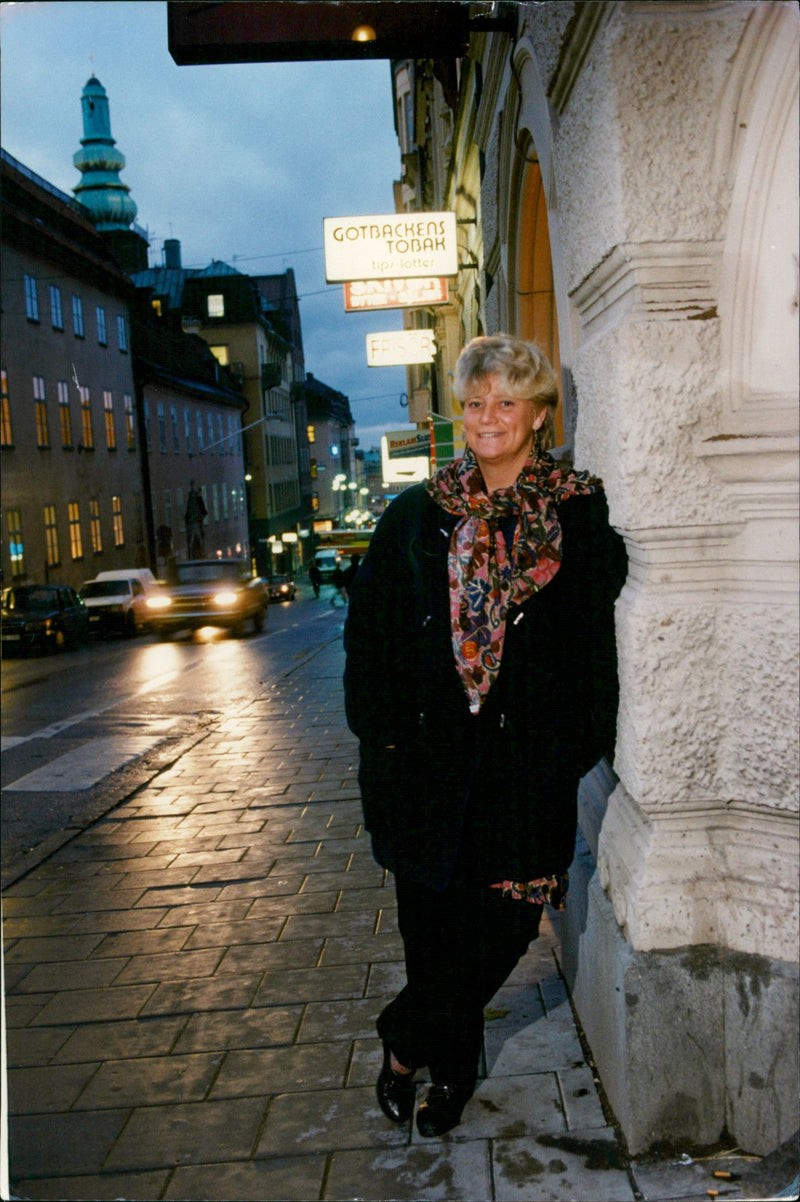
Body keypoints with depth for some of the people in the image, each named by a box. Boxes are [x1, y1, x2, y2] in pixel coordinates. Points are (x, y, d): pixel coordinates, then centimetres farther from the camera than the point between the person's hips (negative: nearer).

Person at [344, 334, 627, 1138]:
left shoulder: (581, 516, 2)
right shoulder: (415, 517, 6)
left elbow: (600, 638, 2)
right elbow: (369, 630, 6)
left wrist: (586, 743, -4)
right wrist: (380, 733, -2)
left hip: (527, 755, 0)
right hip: (429, 751, 1)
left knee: (504, 920, 4)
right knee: (431, 918, 6)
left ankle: (405, 1043, 28)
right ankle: (451, 1068, 30)